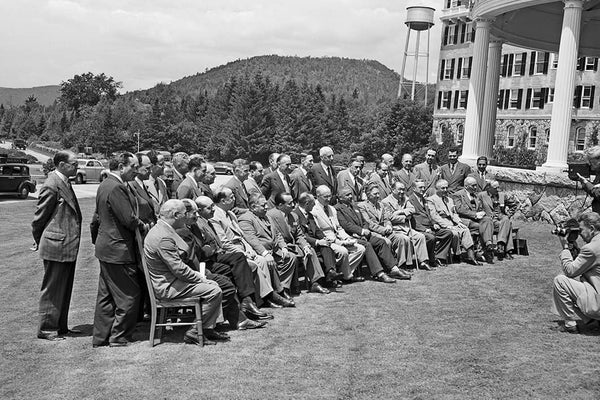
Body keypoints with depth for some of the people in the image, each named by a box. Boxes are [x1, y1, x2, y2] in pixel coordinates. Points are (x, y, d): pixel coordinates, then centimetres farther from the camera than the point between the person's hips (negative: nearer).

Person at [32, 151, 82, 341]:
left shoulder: (65, 183, 12)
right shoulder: (52, 186, -18)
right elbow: (39, 216, -12)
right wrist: (39, 242, 0)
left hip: (68, 246, 9)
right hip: (56, 246, -9)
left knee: (64, 289, 16)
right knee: (52, 289, 1)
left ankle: (61, 326, 26)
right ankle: (46, 329, 12)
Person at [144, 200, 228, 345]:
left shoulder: (160, 230, 11)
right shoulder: (163, 237, -24)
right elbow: (179, 269, -24)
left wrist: (197, 274, 10)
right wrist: (199, 277, -10)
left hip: (169, 280, 11)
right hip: (166, 287, -11)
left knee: (213, 284, 12)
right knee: (215, 292, -16)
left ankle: (208, 329, 12)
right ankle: (195, 332, -6)